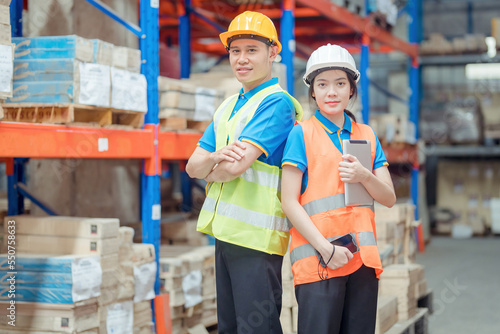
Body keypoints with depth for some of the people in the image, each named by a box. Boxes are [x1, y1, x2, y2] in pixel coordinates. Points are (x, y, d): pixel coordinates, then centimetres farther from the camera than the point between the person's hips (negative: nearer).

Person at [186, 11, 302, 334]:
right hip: (225, 231, 8)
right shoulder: (228, 107, 17)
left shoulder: (277, 103, -10)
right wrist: (216, 158, -11)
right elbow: (193, 166, 11)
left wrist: (209, 171, 2)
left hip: (257, 234, -8)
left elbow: (235, 166, -20)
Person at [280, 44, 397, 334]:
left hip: (363, 256, 4)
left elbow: (389, 198, 13)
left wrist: (364, 176, -8)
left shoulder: (367, 135, 16)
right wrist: (326, 249, -13)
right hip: (317, 258, -4)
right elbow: (289, 202, -5)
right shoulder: (302, 134, 2)